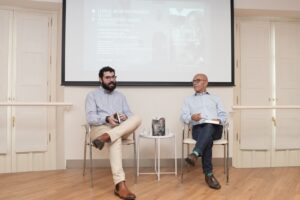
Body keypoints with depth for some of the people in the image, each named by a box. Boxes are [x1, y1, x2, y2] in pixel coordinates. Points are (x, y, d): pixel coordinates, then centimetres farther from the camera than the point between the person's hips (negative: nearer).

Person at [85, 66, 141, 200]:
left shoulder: (120, 96, 24)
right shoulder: (92, 95, 11)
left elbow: (129, 114, 14)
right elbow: (90, 118, -3)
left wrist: (125, 117, -12)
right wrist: (107, 118, -22)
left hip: (121, 129, 4)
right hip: (100, 128, -4)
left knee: (136, 119, -28)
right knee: (116, 140, -40)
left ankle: (105, 138, -41)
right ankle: (120, 184, -46)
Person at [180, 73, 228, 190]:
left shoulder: (215, 98, 27)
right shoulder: (188, 100, 24)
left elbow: (224, 115, 17)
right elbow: (183, 116, 11)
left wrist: (219, 120, -7)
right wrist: (192, 117, -12)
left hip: (214, 128, 0)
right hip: (198, 129, 0)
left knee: (208, 127, -39)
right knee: (208, 139, -36)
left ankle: (195, 154, -53)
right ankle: (209, 175, -33)